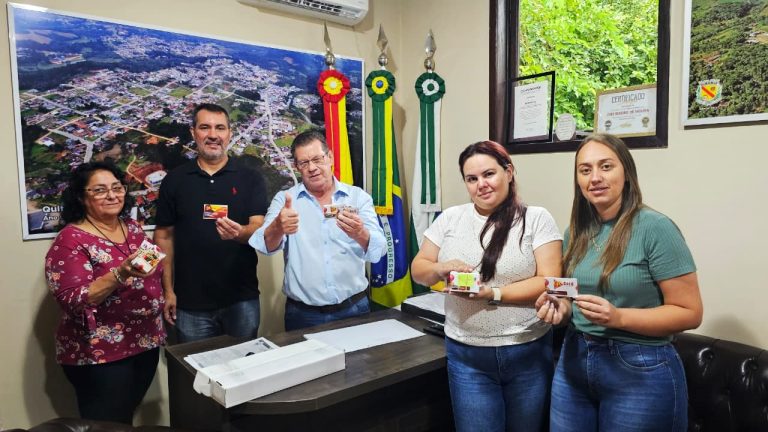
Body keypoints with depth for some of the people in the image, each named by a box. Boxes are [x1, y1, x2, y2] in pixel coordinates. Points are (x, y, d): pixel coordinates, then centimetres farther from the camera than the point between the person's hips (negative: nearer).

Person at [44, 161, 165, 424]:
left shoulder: (132, 227, 6)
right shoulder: (71, 240, -14)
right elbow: (73, 300, -22)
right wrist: (120, 275, -33)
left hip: (145, 344, 6)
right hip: (99, 355, -6)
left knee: (127, 419, 19)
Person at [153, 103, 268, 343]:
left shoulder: (250, 178, 0)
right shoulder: (174, 180, 4)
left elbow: (259, 228, -8)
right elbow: (164, 236, 6)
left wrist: (240, 233, -30)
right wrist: (168, 290, 2)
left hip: (241, 299, 0)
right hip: (190, 301, 1)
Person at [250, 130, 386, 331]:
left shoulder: (358, 197, 0)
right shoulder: (284, 199, 0)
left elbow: (377, 250, -11)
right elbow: (266, 246, -14)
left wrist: (360, 234, -34)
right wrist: (277, 227, -37)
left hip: (354, 309, 1)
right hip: (303, 314, 0)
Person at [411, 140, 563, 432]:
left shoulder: (536, 219, -6)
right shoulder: (450, 219, 2)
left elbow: (549, 282, -12)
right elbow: (419, 269, 6)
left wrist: (492, 294, -22)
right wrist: (440, 270, -16)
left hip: (528, 353, -1)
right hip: (466, 354, 1)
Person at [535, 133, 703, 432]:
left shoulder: (655, 228, -14)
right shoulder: (576, 231, 4)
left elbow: (689, 312, -14)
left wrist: (618, 318, -25)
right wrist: (561, 308, -6)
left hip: (641, 370, -5)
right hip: (574, 360, 6)